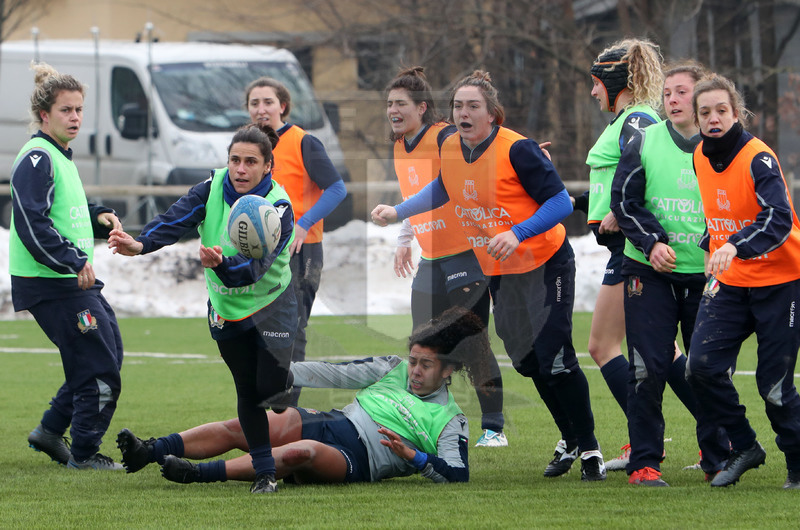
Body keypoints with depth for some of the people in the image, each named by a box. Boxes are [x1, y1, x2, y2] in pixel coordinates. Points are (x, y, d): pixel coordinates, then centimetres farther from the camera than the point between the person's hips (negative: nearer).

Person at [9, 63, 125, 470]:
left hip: (73, 281, 10)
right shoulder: (37, 159, -14)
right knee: (99, 365, -7)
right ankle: (84, 453, 4)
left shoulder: (61, 157, 18)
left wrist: (98, 218, 10)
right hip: (50, 285, -10)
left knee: (107, 354, 15)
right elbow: (31, 223, -22)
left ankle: (51, 431, 23)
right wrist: (74, 262, -24)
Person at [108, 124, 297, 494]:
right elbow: (176, 219, -28)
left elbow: (255, 266, -37)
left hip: (271, 305, -3)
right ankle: (265, 473, 21)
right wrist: (141, 244, -46)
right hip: (225, 307, 4)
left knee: (270, 389, -15)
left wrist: (222, 264, -57)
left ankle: (285, 380, 22)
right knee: (246, 392, 7)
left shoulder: (278, 207, -25)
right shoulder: (213, 188, -13)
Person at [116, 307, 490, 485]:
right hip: (327, 423, 6)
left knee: (302, 452, -39)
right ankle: (149, 452, -29)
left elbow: (457, 474, -8)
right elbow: (338, 375, 18)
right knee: (238, 426, -17)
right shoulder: (393, 370, 21)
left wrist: (413, 457, -22)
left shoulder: (450, 421, 5)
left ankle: (198, 474, -49)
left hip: (357, 458, -6)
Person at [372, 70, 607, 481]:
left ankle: (589, 448, 1)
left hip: (545, 265, -7)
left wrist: (517, 234, -33)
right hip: (498, 273, 7)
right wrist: (397, 212, 11)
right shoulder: (450, 150, -2)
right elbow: (443, 190, 21)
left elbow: (560, 203, -22)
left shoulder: (516, 149, -22)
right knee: (528, 361, 10)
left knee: (555, 358, -13)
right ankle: (569, 441, 28)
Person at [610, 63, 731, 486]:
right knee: (648, 368, -5)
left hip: (707, 275, 0)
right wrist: (652, 242, -13)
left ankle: (717, 459, 17)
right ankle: (644, 462, 3)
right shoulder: (644, 143, 3)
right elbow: (623, 199, 1)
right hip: (651, 273, 0)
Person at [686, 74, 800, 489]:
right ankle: (744, 448, 8)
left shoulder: (758, 159, -18)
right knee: (702, 367, -11)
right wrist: (711, 251, 16)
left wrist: (735, 246, -45)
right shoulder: (700, 157, 3)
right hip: (729, 283, 6)